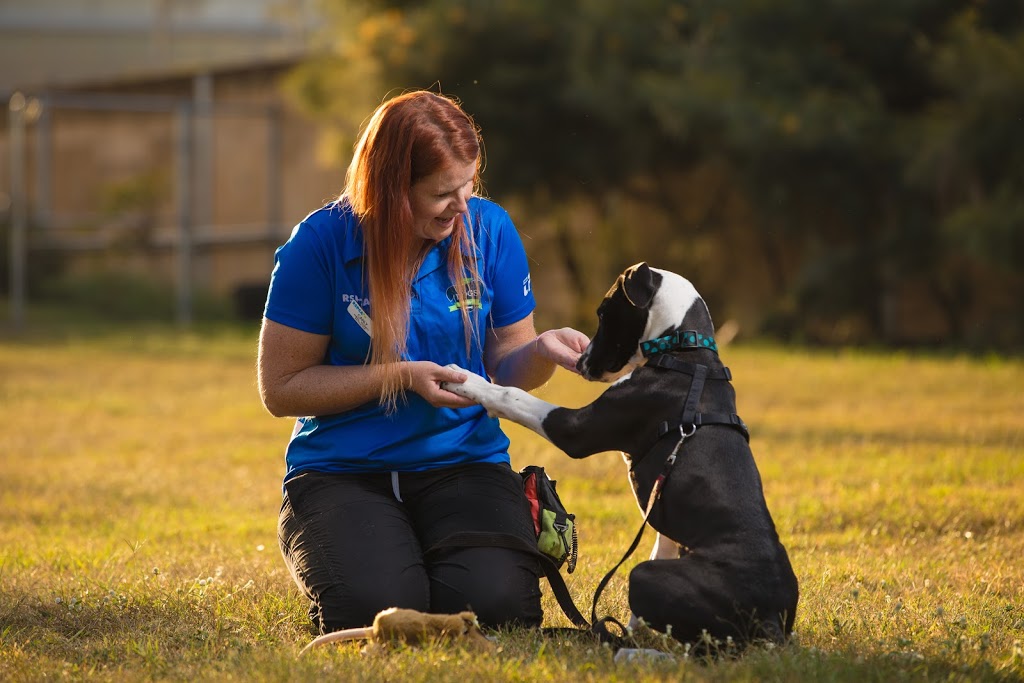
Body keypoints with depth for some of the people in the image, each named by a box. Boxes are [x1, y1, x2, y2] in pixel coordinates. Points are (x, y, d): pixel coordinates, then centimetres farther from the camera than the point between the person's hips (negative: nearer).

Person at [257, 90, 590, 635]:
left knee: (498, 604, -26)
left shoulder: (488, 229, -1)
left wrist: (542, 351, -15)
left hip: (464, 463, 2)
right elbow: (280, 388, -6)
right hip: (343, 472, -2)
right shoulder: (321, 243, -10)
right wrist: (402, 376, -14)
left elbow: (506, 369, 9)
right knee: (375, 609, -29)